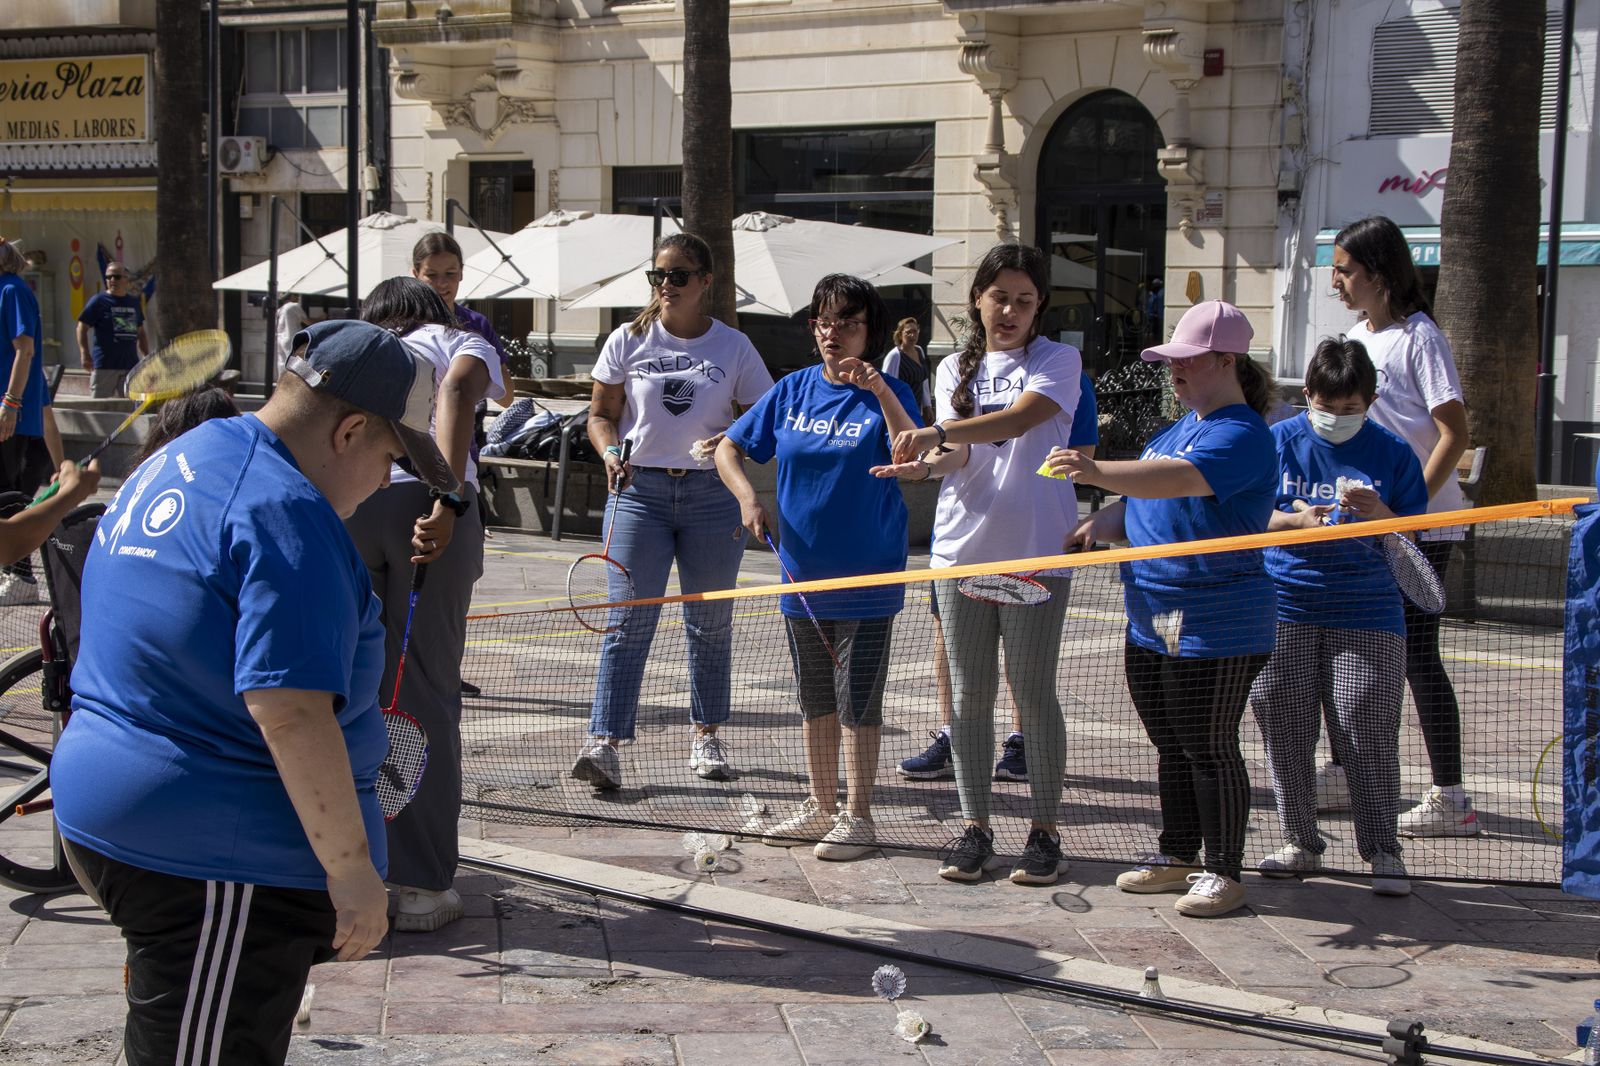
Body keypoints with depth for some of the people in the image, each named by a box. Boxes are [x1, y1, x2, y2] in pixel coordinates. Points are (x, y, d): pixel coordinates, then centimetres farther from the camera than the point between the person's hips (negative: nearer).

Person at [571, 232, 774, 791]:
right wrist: (610, 453, -11)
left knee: (710, 622, 9)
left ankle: (706, 736, 23)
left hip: (712, 494, 1)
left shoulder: (734, 346, 3)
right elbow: (601, 414, 9)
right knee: (629, 620, -8)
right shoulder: (628, 340, 3)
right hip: (639, 490, -1)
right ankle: (604, 743, -12)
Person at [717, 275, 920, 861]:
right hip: (802, 573, 5)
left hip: (866, 579, -5)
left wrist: (879, 390, -33)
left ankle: (857, 815, 10)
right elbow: (729, 448, 10)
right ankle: (820, 806, 26)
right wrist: (747, 497, -8)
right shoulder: (793, 389, 5)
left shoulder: (887, 394, -6)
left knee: (858, 702, -1)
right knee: (815, 699, 14)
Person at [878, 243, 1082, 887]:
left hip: (1035, 550, -4)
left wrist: (935, 435, -29)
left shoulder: (1057, 360, 2)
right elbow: (959, 453, -2)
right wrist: (925, 463, -26)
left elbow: (1018, 419, -17)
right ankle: (974, 827, 15)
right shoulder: (954, 370, 13)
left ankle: (1044, 832, 9)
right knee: (970, 695, 7)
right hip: (962, 546, 4)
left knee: (1033, 694, -1)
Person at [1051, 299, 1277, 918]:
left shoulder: (1241, 435, -15)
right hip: (1150, 622, 9)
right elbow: (1145, 501, 24)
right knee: (1169, 745, 16)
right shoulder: (1182, 427, 16)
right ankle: (1177, 856, 27)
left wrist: (1099, 472, -47)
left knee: (1208, 749, -2)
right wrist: (1097, 526, 4)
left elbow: (1178, 479, -34)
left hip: (1215, 628, -9)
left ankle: (1224, 873, 9)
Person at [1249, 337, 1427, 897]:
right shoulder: (1279, 441, 5)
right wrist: (1295, 520, -13)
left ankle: (1382, 850, 5)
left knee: (1368, 732, -5)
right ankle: (1300, 842, 18)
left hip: (1367, 617, -1)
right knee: (1285, 729, 4)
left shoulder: (1392, 453, 3)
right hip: (1286, 610, 2)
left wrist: (1379, 514, -16)